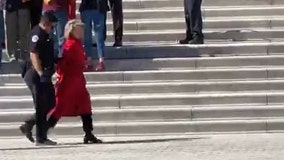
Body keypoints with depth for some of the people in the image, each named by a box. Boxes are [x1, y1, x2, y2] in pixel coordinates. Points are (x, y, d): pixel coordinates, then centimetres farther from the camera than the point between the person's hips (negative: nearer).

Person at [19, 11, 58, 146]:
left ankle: (28, 125, 17)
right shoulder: (37, 34, -15)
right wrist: (41, 73, -29)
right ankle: (41, 138, 0)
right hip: (38, 76, -10)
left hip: (44, 76, 10)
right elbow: (34, 55, -24)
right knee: (41, 107, -5)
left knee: (50, 103, 14)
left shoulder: (44, 34, 15)